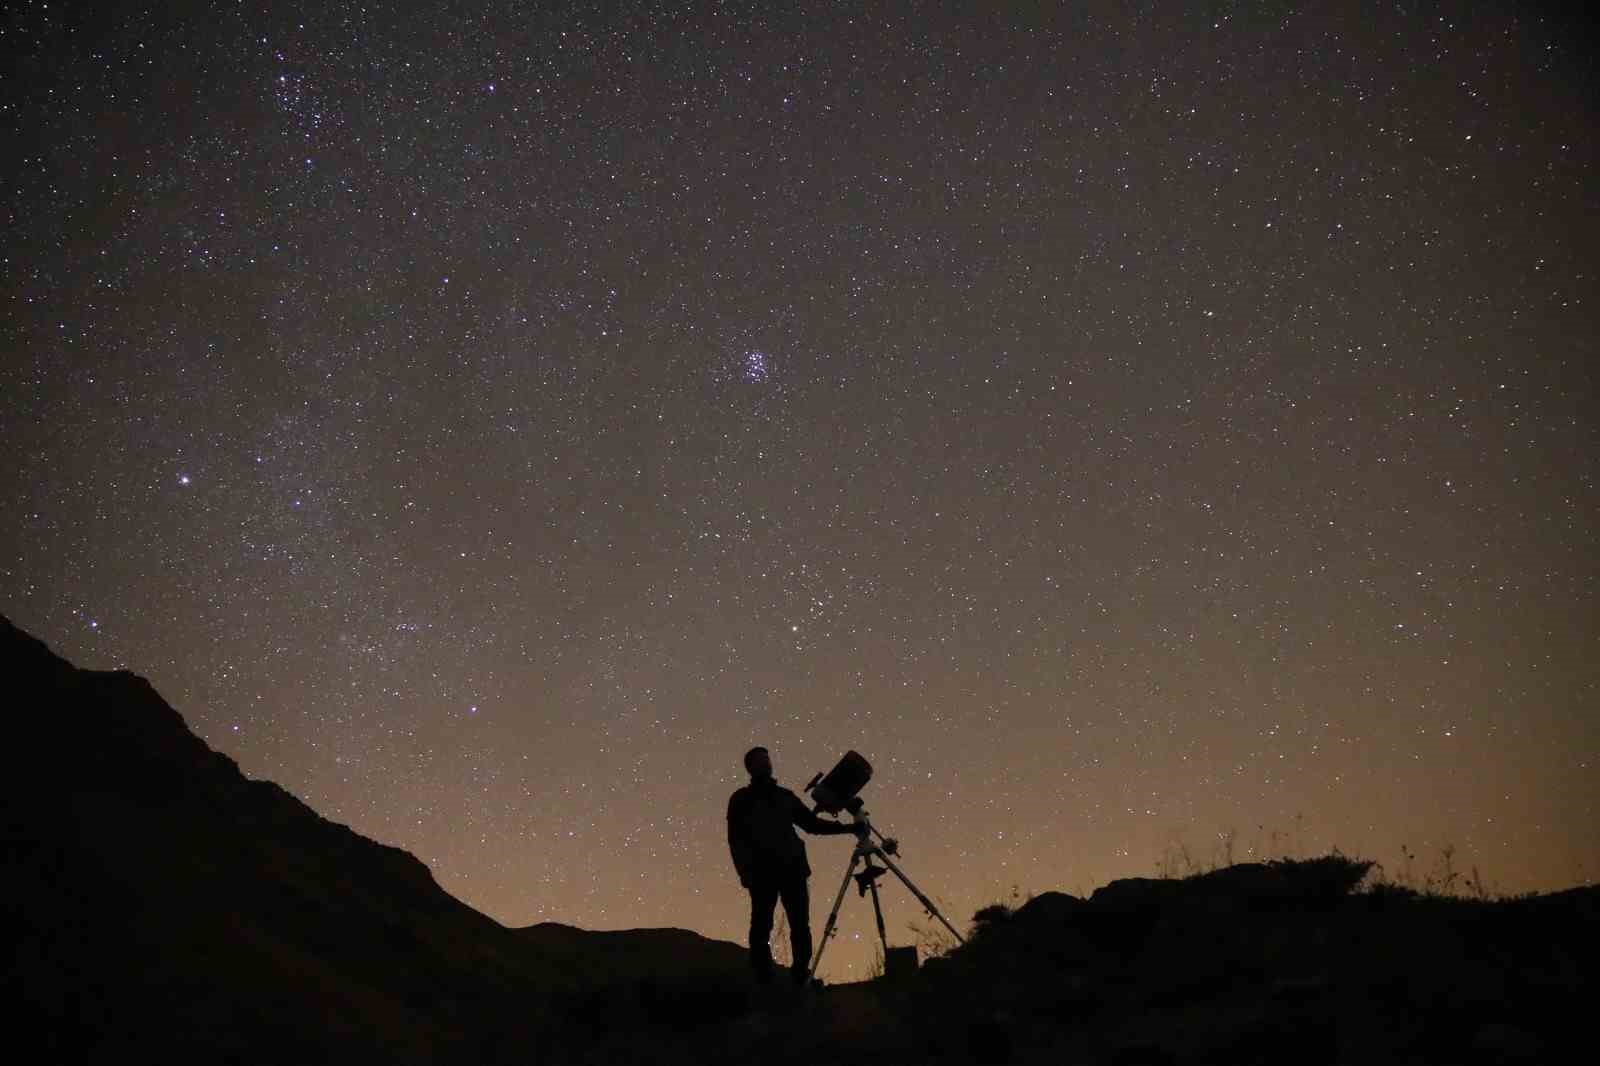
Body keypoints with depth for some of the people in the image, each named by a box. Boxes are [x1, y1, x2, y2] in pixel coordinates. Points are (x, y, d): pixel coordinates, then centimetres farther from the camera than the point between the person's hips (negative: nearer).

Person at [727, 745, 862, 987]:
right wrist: (746, 873, -11)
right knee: (761, 927, -8)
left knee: (801, 927, -5)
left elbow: (813, 823, 20)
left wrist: (849, 828, 11)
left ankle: (801, 978, 0)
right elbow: (736, 840, 2)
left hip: (792, 869, 3)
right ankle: (764, 980, -3)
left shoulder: (785, 796, 19)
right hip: (762, 873, -3)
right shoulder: (741, 800, 8)